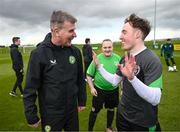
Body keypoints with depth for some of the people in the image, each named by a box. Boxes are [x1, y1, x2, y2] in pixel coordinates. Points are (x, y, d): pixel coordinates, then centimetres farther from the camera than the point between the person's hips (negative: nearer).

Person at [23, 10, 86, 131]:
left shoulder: (75, 51, -5)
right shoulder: (39, 53, -17)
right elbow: (30, 89, -12)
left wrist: (82, 101, 10)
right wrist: (31, 116, -8)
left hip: (72, 110, 4)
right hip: (51, 114, -3)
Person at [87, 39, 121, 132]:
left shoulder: (118, 58, -6)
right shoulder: (97, 59, -12)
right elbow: (89, 75, -4)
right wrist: (92, 88, -11)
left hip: (113, 90, 2)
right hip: (99, 89, -2)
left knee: (111, 109, 19)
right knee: (95, 110, 11)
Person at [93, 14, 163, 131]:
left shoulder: (152, 60, -23)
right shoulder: (125, 58, 1)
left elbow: (155, 99, -31)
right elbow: (114, 81, 7)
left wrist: (132, 78, -45)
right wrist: (98, 65, 1)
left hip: (143, 123, -6)